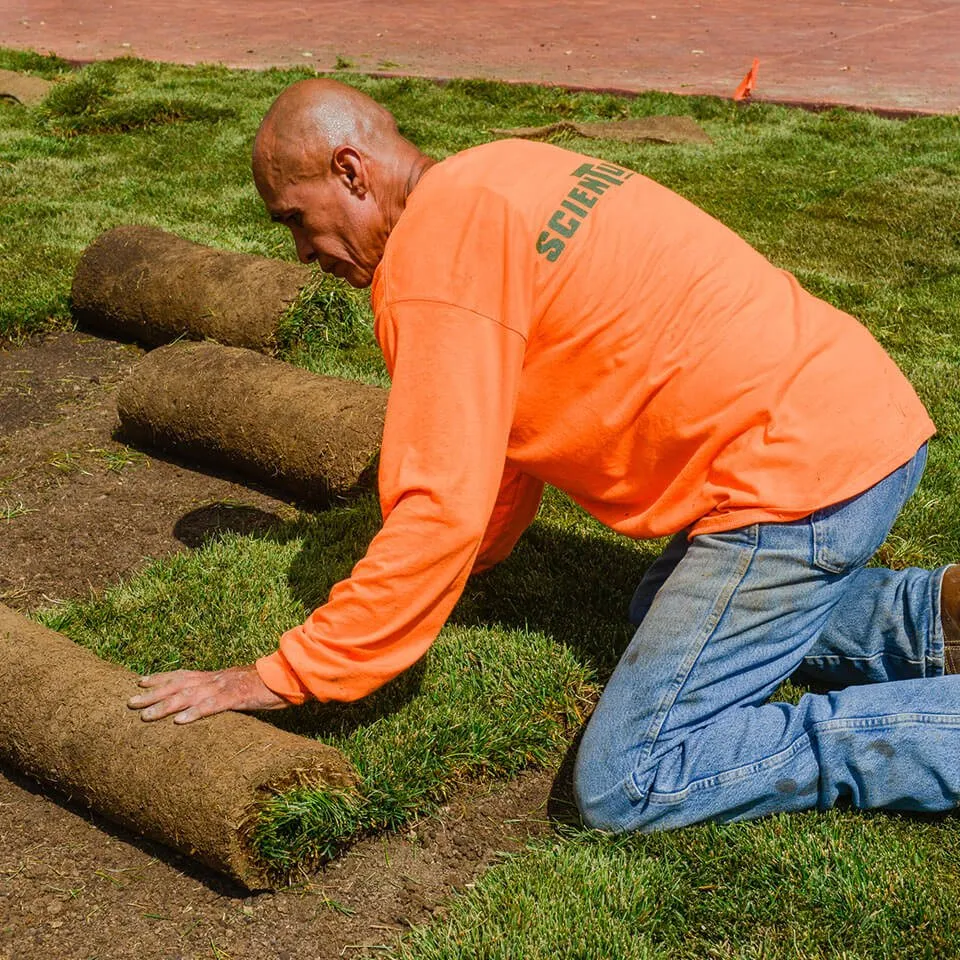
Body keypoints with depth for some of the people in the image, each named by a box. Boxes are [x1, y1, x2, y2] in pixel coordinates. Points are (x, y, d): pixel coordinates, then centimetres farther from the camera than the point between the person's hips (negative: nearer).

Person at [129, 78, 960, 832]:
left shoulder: (435, 252, -15)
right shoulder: (491, 181, 15)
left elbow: (440, 513, -18)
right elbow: (509, 425, 25)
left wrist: (281, 679, -10)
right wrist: (469, 559, 32)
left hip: (800, 472, -10)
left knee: (627, 787, -8)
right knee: (662, 611, 32)